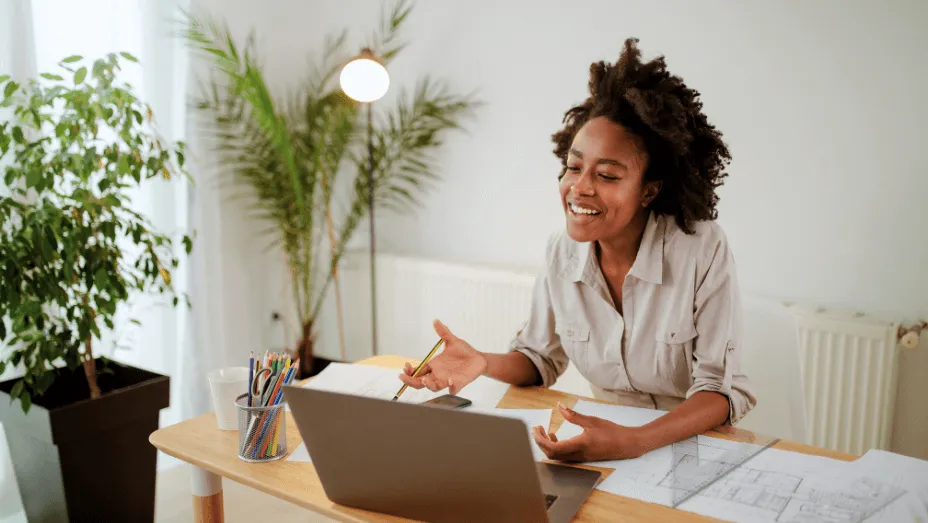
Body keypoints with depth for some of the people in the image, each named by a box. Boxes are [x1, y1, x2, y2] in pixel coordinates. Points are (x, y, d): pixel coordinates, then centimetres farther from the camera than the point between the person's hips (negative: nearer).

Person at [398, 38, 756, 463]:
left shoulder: (703, 250, -16)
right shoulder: (562, 251, -3)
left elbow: (723, 389, -15)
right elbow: (540, 359, 9)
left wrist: (635, 442, -31)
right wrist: (485, 363, -12)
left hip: (697, 444, -3)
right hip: (607, 442, 3)